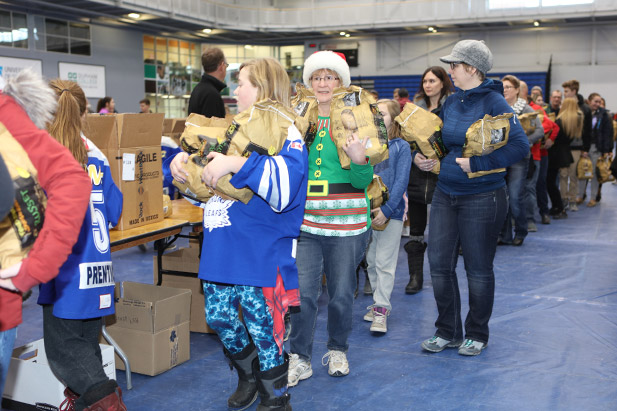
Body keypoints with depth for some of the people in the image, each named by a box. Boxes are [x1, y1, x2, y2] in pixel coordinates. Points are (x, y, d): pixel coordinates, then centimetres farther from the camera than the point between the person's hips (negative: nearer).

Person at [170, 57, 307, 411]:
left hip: (260, 255, -8)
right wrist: (184, 159, 6)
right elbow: (202, 181, 27)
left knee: (263, 328, 3)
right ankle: (248, 376, 41)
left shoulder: (284, 133, -10)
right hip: (221, 247, 8)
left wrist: (236, 164, -32)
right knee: (218, 317, 16)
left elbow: (286, 183, -30)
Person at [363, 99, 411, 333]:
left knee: (384, 263, -3)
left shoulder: (401, 147, -2)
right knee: (371, 261, 12)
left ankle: (381, 310, 2)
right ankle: (379, 303, 25)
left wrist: (387, 209, -18)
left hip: (391, 211, -4)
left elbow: (401, 182, -9)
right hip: (367, 210, 4)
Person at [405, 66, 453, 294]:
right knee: (416, 228, 8)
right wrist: (414, 157, -10)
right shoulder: (415, 108, 13)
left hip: (441, 176, -4)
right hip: (416, 176, 4)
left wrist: (439, 161, -19)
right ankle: (415, 277, 17)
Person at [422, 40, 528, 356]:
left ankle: (477, 335, 25)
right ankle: (448, 332, 23)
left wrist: (476, 163, -21)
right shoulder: (451, 102, 8)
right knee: (439, 263, 7)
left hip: (482, 197, -6)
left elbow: (520, 146, -21)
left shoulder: (494, 102, -12)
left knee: (478, 269, 6)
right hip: (445, 193, 7)